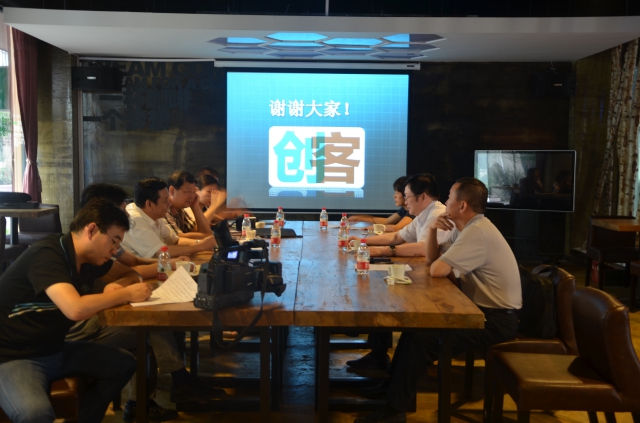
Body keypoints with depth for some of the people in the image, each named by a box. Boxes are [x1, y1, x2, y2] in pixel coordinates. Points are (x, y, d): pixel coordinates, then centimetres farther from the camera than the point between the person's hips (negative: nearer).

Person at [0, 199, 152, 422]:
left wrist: (116, 286, -7)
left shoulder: (91, 257, 1)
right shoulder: (47, 255, -23)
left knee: (124, 364, -1)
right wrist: (126, 294, -23)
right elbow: (76, 309, -37)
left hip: (54, 350, 9)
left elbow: (130, 273, 17)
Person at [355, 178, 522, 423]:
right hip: (483, 308, 10)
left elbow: (437, 270, -27)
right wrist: (432, 230, -5)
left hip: (497, 318, -10)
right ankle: (395, 385, 21)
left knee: (422, 338, -19)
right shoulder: (465, 228, 9)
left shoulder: (477, 233, -23)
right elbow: (431, 259, 12)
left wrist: (445, 268, -3)